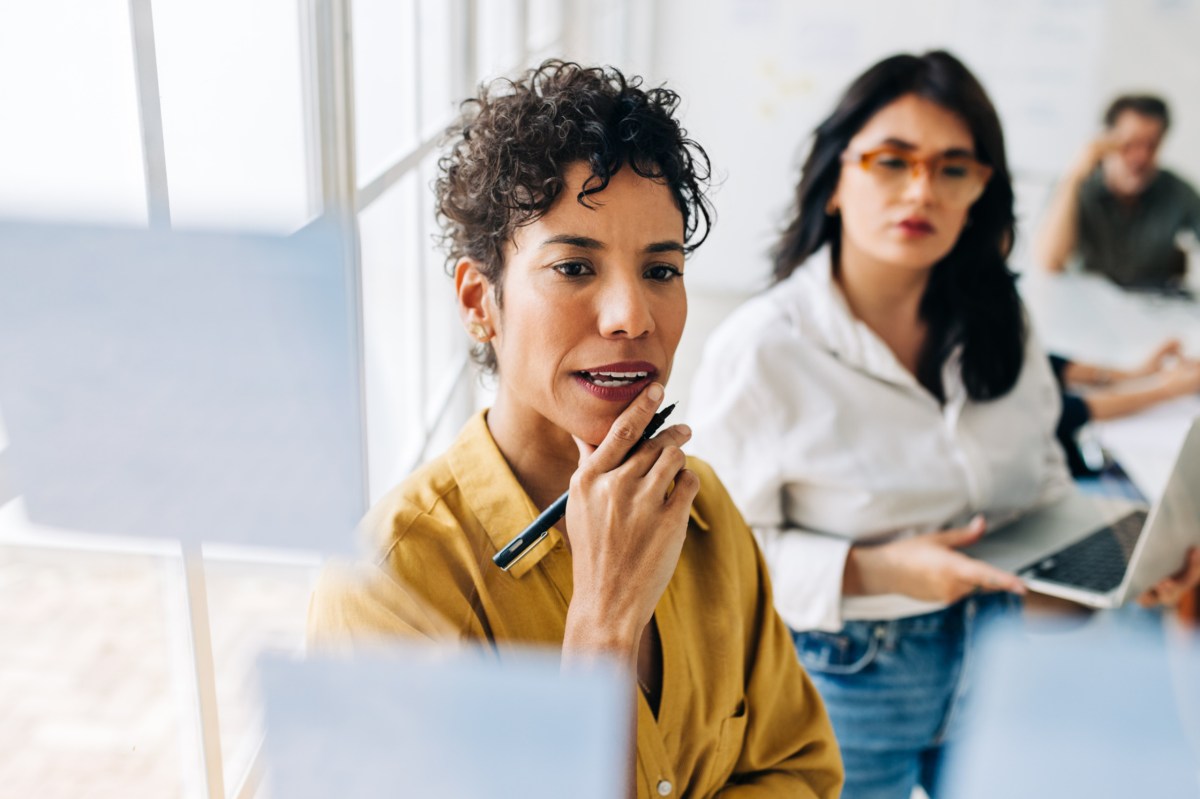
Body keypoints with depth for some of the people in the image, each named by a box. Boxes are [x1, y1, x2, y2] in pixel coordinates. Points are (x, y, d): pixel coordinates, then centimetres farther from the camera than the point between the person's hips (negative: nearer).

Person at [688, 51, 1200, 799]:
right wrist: (873, 572, -27)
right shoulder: (758, 352, -20)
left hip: (1000, 656, 5)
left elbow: (1041, 478, 10)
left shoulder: (999, 324, -1)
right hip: (847, 677, -5)